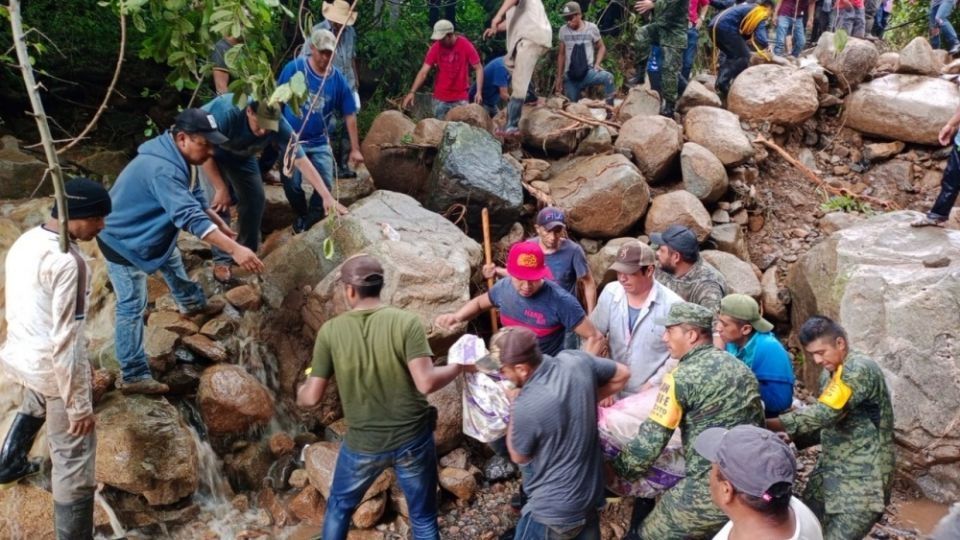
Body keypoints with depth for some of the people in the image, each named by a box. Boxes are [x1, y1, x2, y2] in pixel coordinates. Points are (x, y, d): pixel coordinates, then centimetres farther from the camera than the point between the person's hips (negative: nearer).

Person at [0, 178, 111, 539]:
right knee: (74, 463, 0)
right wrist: (80, 404, -21)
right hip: (55, 368, -9)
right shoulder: (66, 261, -27)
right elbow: (63, 340, -27)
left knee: (34, 408, 41)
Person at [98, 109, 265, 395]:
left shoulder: (179, 158, -4)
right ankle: (132, 376, 3)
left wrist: (220, 223, 0)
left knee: (172, 261, 31)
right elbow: (190, 216, -46)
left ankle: (192, 303, 57)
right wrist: (235, 250, -51)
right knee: (132, 307, -5)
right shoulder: (162, 169, -37)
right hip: (122, 242, -10)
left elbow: (196, 200, 10)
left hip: (148, 233, 10)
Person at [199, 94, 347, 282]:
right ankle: (221, 261, -6)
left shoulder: (279, 125, -31)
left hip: (241, 155, 4)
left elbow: (301, 161, -30)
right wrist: (221, 189, -28)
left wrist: (327, 197, -36)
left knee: (255, 199, 0)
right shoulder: (226, 113, -42)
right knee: (219, 202, -17)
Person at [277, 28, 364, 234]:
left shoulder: (338, 79, -7)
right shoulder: (294, 68, -13)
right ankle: (302, 216, 30)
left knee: (325, 185, -2)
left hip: (320, 142, 2)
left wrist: (355, 149, -1)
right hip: (291, 140, -2)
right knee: (292, 185, 1)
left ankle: (309, 224, 20)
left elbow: (349, 115, -2)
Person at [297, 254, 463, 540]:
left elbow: (312, 397, -7)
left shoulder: (330, 331, -10)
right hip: (412, 440, -1)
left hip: (362, 444, 1)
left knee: (339, 507, 28)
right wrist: (459, 366, -5)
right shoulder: (406, 322, -16)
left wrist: (300, 392, 17)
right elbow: (426, 382, -23)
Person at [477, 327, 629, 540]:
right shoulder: (576, 360, -14)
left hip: (556, 510, -7)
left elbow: (519, 457, -11)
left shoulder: (526, 406, -31)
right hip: (592, 492, 7)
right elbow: (622, 374, 6)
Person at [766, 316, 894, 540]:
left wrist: (768, 425, -25)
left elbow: (824, 413, -28)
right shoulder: (829, 374, 10)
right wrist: (792, 438, 0)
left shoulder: (859, 369, -19)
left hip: (861, 478, -8)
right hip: (830, 471, 9)